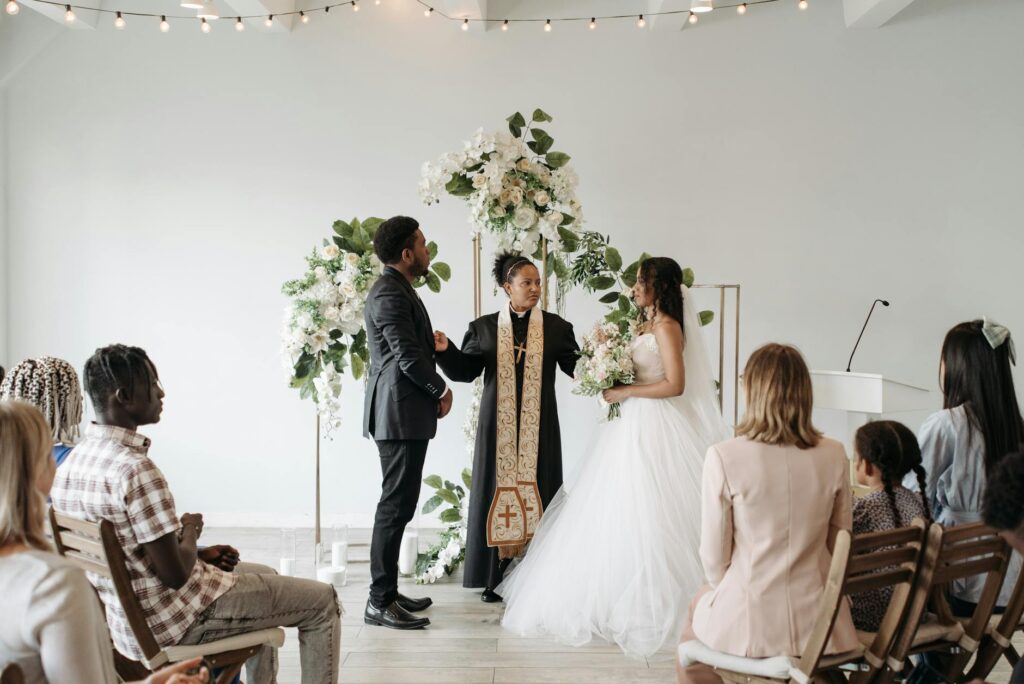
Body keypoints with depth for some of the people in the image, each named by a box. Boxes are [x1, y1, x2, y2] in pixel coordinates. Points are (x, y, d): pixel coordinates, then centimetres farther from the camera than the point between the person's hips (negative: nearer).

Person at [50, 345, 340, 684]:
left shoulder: (70, 463, 0)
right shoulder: (136, 469, -29)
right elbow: (175, 575, -25)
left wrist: (197, 554, 7)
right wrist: (190, 532, -6)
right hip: (168, 622, -9)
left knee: (265, 577, 30)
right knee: (321, 601, 3)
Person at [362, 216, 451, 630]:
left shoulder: (396, 289, 17)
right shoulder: (390, 293, -16)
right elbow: (409, 357, -20)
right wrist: (441, 390, -6)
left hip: (403, 412, 11)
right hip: (400, 413, -11)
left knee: (398, 504, 14)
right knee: (396, 506, -6)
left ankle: (387, 591, 22)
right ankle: (379, 603, 1)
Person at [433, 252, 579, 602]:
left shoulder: (556, 327, 6)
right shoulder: (484, 327, 7)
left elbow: (577, 367, 4)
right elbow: (466, 371, 5)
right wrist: (446, 350, -10)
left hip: (539, 428, 0)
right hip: (498, 426, 0)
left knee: (536, 491, 1)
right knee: (499, 490, 3)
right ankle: (497, 577, 11)